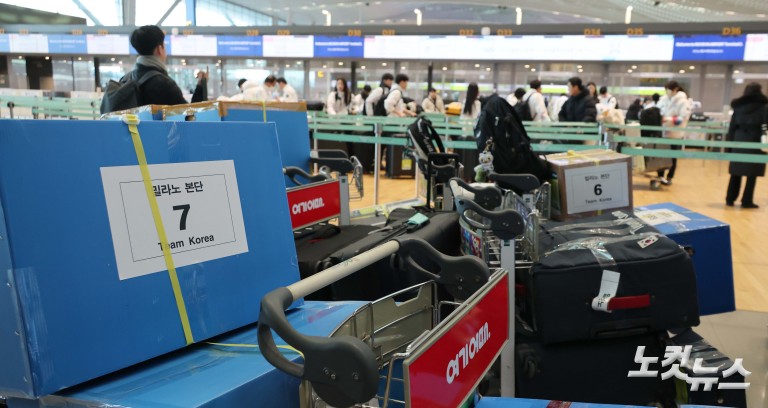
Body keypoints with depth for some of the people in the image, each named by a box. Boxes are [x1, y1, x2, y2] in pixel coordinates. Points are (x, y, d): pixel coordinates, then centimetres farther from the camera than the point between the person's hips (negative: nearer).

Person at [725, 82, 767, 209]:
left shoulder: (738, 106, 8)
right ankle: (747, 201, 6)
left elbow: (732, 127, 7)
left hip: (739, 142, 4)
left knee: (736, 173, 9)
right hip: (755, 143, -3)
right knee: (752, 174, 4)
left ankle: (730, 199, 12)